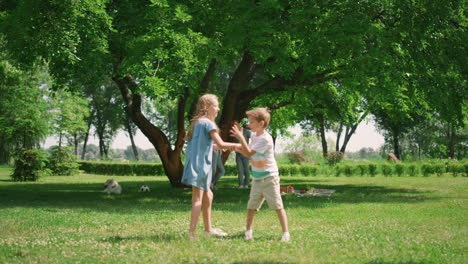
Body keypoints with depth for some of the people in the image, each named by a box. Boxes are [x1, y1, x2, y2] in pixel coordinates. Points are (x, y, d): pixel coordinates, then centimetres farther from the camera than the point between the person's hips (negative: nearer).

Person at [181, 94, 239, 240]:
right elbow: (221, 144, -15)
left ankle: (208, 228, 28)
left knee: (207, 195, 18)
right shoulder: (208, 123, -11)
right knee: (198, 198, -10)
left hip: (194, 164, 9)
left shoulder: (196, 122, 15)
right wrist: (238, 145, -2)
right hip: (200, 165, -9)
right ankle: (192, 232, -14)